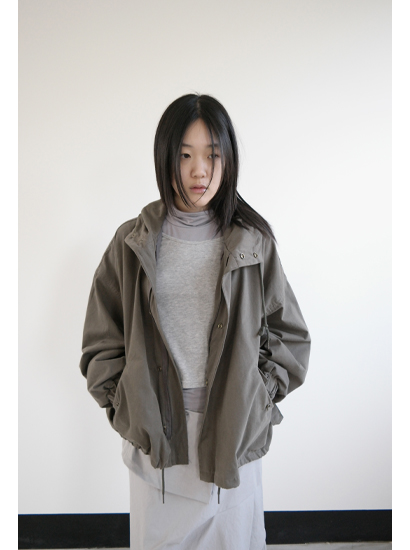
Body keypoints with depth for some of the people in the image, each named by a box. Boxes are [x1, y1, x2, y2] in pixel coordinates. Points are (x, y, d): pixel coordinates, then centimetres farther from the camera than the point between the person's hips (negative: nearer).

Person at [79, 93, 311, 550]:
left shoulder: (253, 242, -2)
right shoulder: (132, 243, -2)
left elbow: (290, 335, 5)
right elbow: (101, 343, 4)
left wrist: (257, 400, -2)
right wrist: (128, 410, -3)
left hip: (234, 434, 0)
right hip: (155, 434, 0)